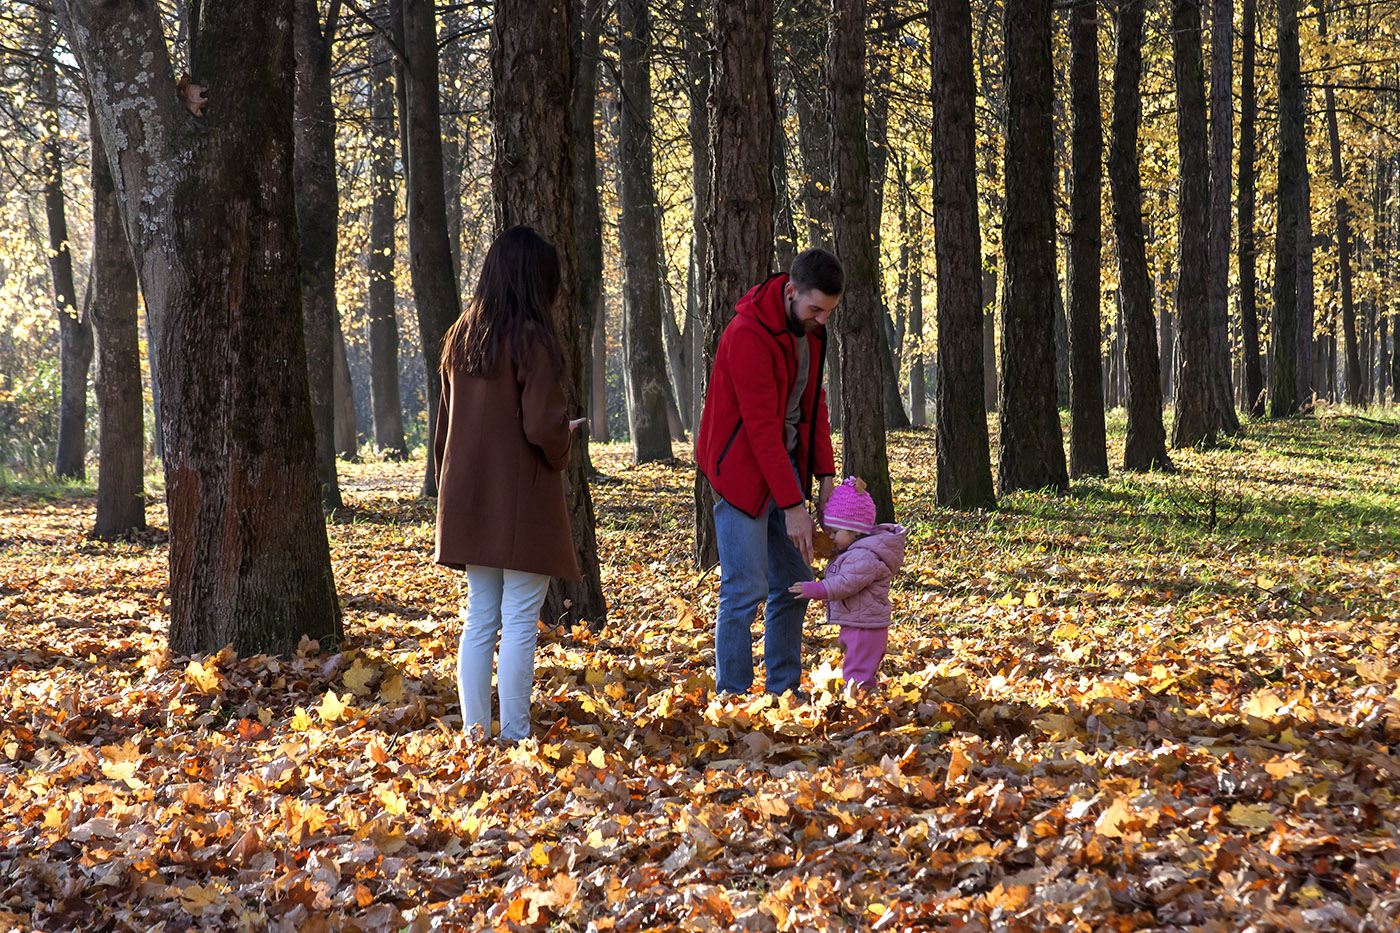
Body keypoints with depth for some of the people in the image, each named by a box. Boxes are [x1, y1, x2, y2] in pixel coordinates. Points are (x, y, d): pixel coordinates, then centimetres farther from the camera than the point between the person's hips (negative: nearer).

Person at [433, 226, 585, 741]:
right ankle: (514, 738, 0)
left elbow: (445, 423, 13)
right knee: (520, 622, -2)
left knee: (479, 618, 11)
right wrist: (566, 435, 3)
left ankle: (474, 733, 12)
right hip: (522, 500, -7)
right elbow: (541, 427, -19)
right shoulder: (532, 339, -14)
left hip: (469, 499, 7)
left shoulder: (460, 337, 8)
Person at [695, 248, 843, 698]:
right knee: (746, 589, -10)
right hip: (743, 470, -8)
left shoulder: (809, 328, 3)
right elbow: (761, 427, -24)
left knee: (793, 583, 10)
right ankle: (732, 697, -2)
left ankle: (784, 691, 19)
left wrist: (825, 475, 5)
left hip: (785, 463, 8)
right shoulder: (749, 335, -24)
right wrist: (793, 506, -23)